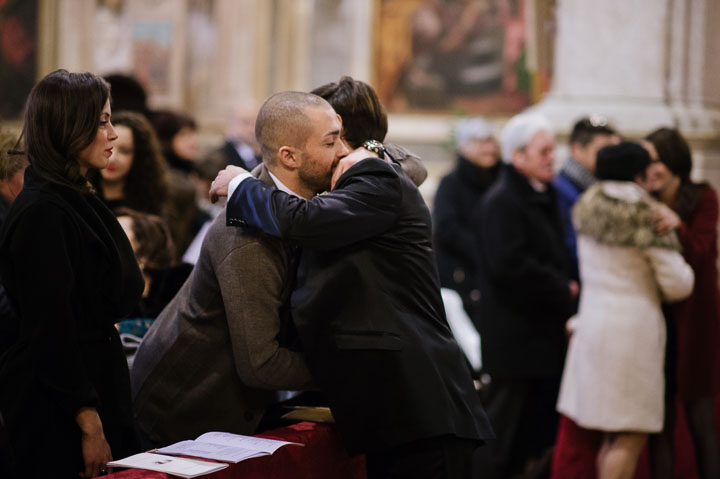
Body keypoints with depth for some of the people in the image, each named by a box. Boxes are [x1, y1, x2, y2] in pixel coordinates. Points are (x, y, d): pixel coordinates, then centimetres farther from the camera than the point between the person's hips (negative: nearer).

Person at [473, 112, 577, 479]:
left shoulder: (543, 197, 16)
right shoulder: (501, 202, -15)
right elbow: (509, 266, -24)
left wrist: (566, 285, 3)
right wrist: (562, 291, -15)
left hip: (543, 330, 9)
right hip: (513, 334, -9)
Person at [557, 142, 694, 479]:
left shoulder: (587, 211, 7)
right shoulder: (647, 217, -10)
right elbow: (678, 285, -8)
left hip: (592, 322, 7)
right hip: (634, 327, -7)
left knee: (613, 435, 15)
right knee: (630, 438, -3)